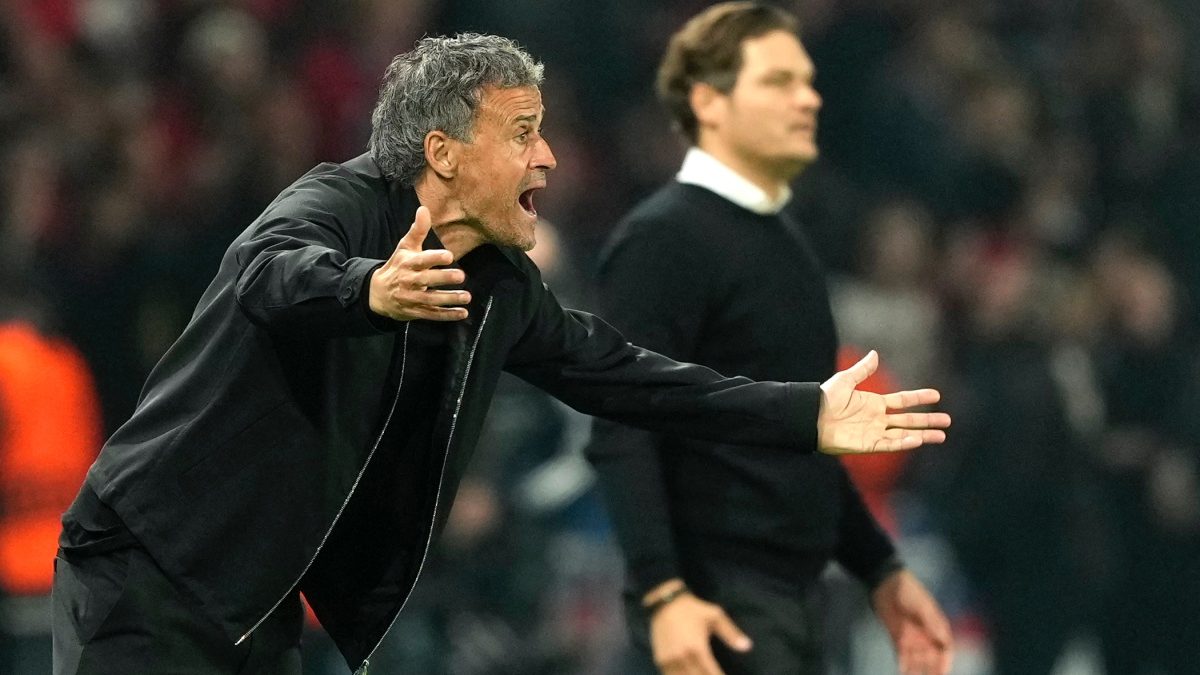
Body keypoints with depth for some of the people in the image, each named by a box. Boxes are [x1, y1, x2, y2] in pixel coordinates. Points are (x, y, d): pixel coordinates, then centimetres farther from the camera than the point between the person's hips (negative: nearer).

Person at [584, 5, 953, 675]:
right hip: (716, 607, -9)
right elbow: (621, 437, -17)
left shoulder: (785, 238, 18)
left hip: (796, 596, 9)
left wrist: (882, 570, 22)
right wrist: (663, 593, -26)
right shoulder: (664, 239, -10)